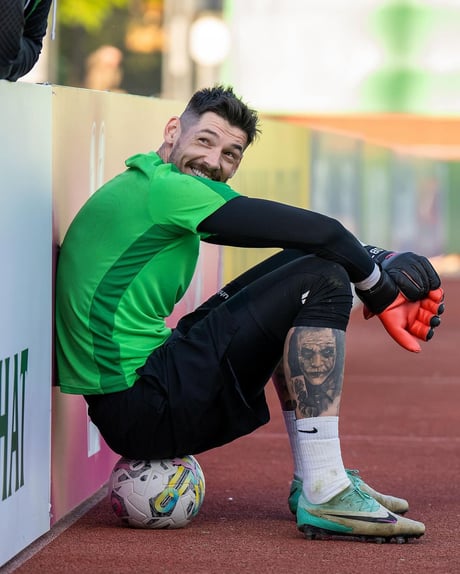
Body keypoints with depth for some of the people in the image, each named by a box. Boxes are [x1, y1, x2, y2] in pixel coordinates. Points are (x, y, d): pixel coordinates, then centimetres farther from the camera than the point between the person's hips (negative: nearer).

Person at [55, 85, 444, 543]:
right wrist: (380, 289, 1)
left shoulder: (143, 187, 17)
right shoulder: (167, 188, -13)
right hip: (141, 410, -10)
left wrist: (377, 260, 10)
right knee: (320, 279, -11)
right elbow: (322, 233, -15)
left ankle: (311, 479, 20)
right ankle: (323, 495, -17)